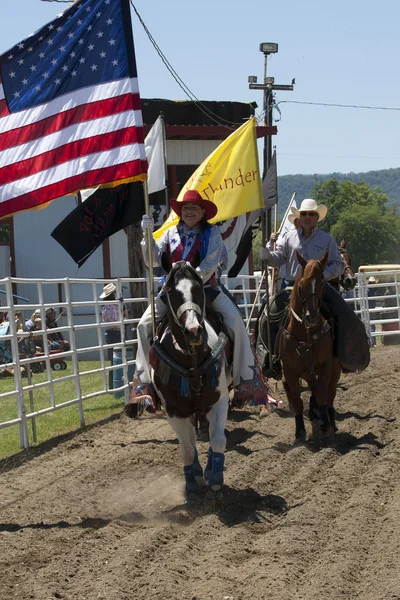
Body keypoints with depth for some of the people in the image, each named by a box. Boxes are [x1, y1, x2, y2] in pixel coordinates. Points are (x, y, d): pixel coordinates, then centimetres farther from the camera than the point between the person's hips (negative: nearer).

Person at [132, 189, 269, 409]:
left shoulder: (211, 233, -2)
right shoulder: (172, 233, 6)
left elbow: (209, 264, -13)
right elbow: (153, 259, -2)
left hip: (206, 288, -2)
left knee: (235, 322, -21)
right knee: (145, 324, -15)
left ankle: (245, 381, -15)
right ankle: (144, 381, -8)